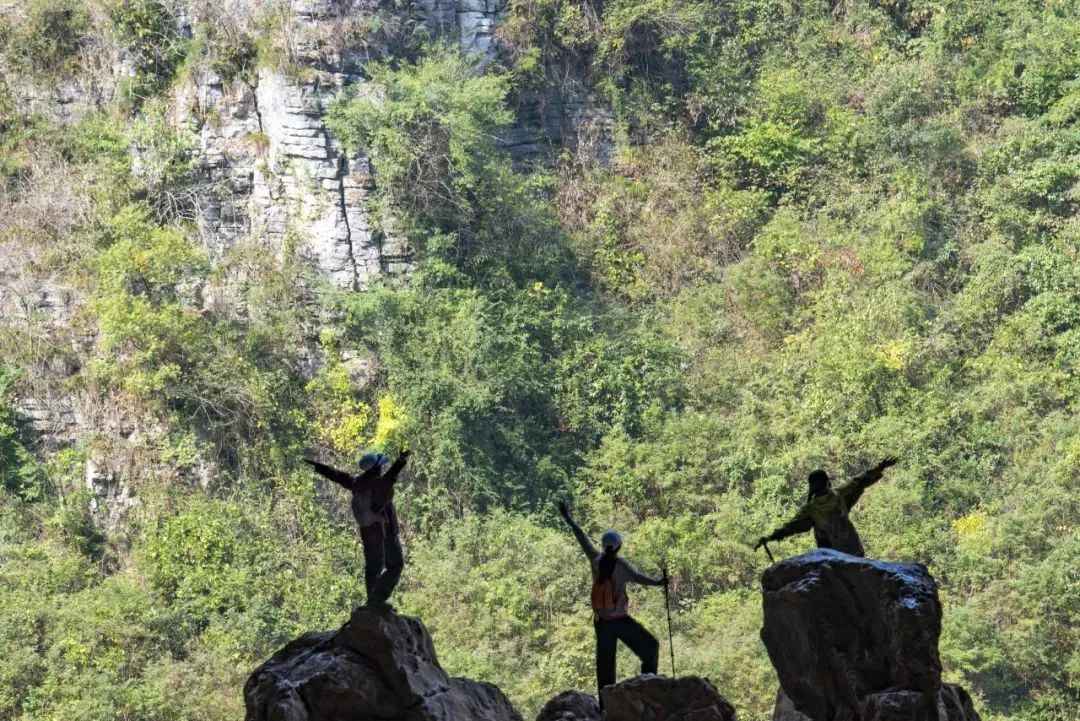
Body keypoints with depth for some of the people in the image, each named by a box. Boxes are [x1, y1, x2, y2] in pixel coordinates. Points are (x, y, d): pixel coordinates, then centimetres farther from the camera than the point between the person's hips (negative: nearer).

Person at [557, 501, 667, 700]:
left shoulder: (596, 561, -1)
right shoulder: (621, 565, -12)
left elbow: (582, 538, 10)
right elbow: (636, 576, -26)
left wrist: (568, 520, 20)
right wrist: (658, 582, -35)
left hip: (601, 622, 4)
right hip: (621, 621, -4)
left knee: (605, 665, 9)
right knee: (650, 646, 10)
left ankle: (606, 705, 7)